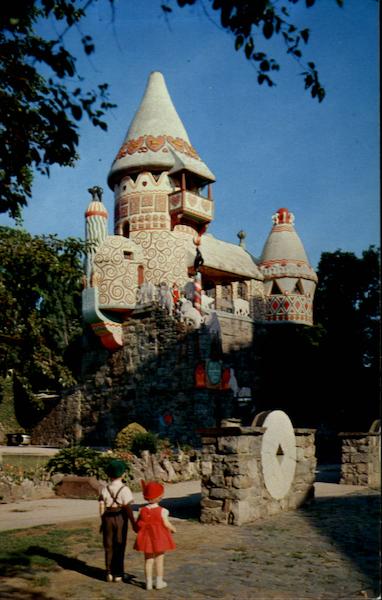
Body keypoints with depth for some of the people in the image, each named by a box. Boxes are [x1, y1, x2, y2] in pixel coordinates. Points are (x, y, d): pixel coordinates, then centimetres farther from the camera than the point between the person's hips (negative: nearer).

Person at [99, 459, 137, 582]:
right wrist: (133, 523, -8)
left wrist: (102, 521, 11)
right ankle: (118, 574, 14)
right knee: (119, 546, 9)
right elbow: (128, 508, -14)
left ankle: (109, 573, 17)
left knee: (108, 546, 14)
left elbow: (102, 507, -1)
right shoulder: (124, 489, -12)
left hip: (108, 518, 3)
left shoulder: (105, 489, -2)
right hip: (120, 518, -2)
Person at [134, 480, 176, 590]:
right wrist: (173, 529, 5)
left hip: (147, 537, 3)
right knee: (159, 559, 9)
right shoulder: (162, 511, -14)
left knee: (148, 560, 12)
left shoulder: (143, 510, -5)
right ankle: (159, 582, 14)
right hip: (159, 537, -3)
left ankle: (149, 582, 15)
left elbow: (137, 524, -1)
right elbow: (167, 524, -14)